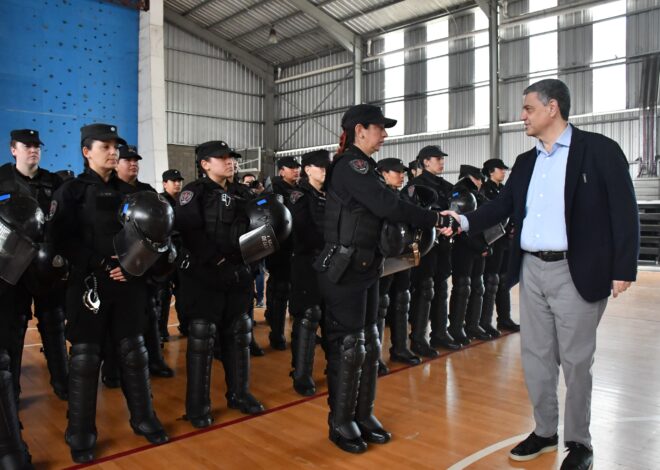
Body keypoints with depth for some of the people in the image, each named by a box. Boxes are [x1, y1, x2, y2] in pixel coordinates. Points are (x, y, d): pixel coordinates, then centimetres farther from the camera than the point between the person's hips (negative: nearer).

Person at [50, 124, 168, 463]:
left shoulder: (127, 192, 13)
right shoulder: (71, 191, 0)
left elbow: (144, 233, 10)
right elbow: (62, 239, -10)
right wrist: (101, 265, -17)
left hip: (129, 284, 4)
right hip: (89, 284, -4)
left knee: (134, 353, 11)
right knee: (85, 359, 3)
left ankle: (144, 419, 25)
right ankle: (81, 436, 17)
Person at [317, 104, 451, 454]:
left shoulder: (361, 167, 16)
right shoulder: (350, 165, -13)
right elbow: (387, 204, -23)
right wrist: (434, 220, -16)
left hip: (365, 269, 9)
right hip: (344, 271, -9)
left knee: (369, 344, 13)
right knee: (347, 347, -1)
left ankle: (363, 415, 26)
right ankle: (340, 423, 15)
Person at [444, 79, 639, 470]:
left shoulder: (600, 149, -5)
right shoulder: (525, 162, 12)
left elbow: (624, 212, -8)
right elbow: (503, 205, 10)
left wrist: (624, 269, -12)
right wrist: (466, 221, -8)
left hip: (576, 271, -6)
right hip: (532, 269, 6)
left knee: (575, 360, 5)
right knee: (535, 355, 13)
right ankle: (544, 431, 29)